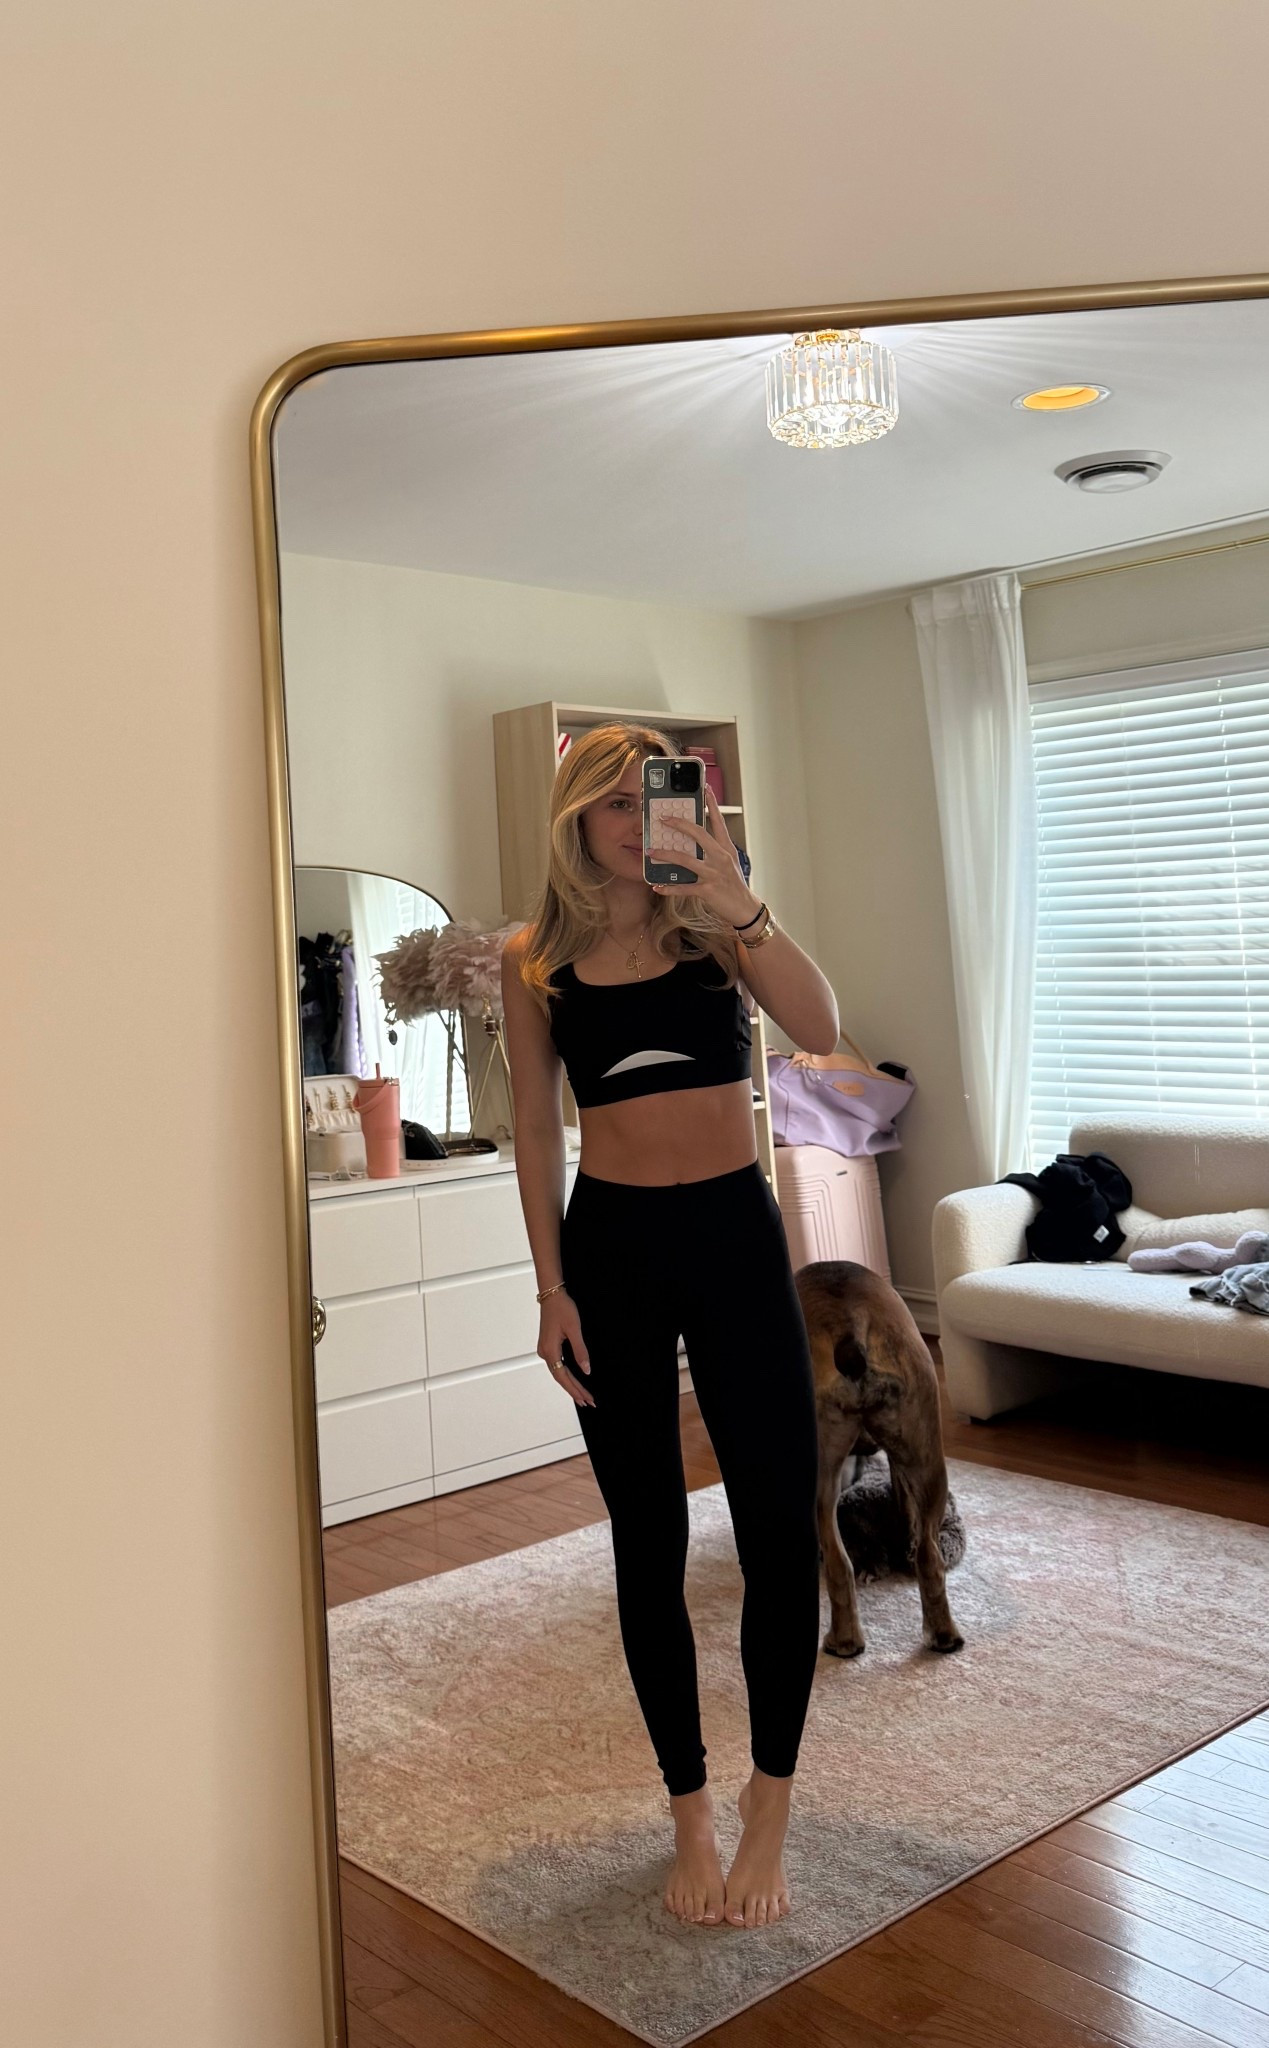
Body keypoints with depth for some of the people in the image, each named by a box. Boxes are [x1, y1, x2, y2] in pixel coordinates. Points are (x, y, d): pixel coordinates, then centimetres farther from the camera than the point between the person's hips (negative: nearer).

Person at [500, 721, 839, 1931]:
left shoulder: (713, 927, 0)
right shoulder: (535, 959, 3)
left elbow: (821, 1033, -16)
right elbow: (536, 1131, 5)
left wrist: (740, 903, -26)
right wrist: (552, 1289, 0)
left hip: (734, 1234, 0)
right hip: (611, 1244, 1)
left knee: (780, 1527, -1)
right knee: (648, 1538, 8)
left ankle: (768, 1814, 20)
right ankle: (691, 1814, 25)